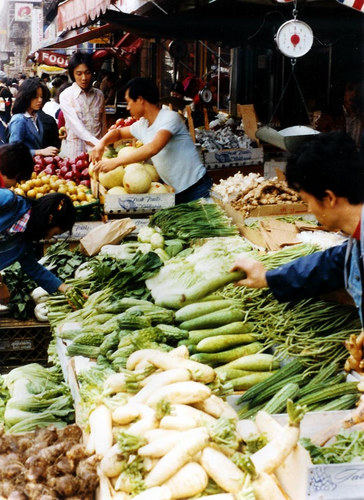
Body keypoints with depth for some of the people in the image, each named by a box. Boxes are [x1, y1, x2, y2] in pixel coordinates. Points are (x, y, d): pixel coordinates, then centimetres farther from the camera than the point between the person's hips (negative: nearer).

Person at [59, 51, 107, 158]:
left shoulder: (99, 95, 8)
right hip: (74, 151, -3)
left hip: (97, 150, 3)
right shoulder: (66, 96, -4)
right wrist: (98, 144, -28)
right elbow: (76, 126, -16)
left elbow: (103, 124, 13)